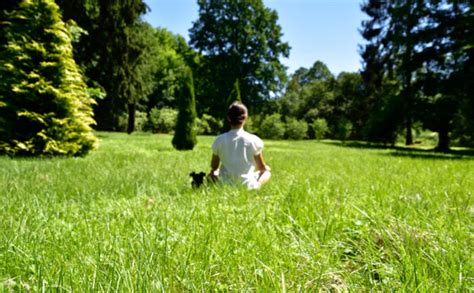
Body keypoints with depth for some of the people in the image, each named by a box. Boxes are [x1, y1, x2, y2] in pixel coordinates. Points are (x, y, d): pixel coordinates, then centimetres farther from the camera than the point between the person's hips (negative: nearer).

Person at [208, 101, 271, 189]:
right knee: (267, 171, 27)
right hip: (247, 186, 0)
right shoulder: (253, 140, -13)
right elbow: (262, 168, -2)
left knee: (212, 173, 32)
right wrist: (266, 168, 22)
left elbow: (214, 167, 2)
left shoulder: (220, 140, -9)